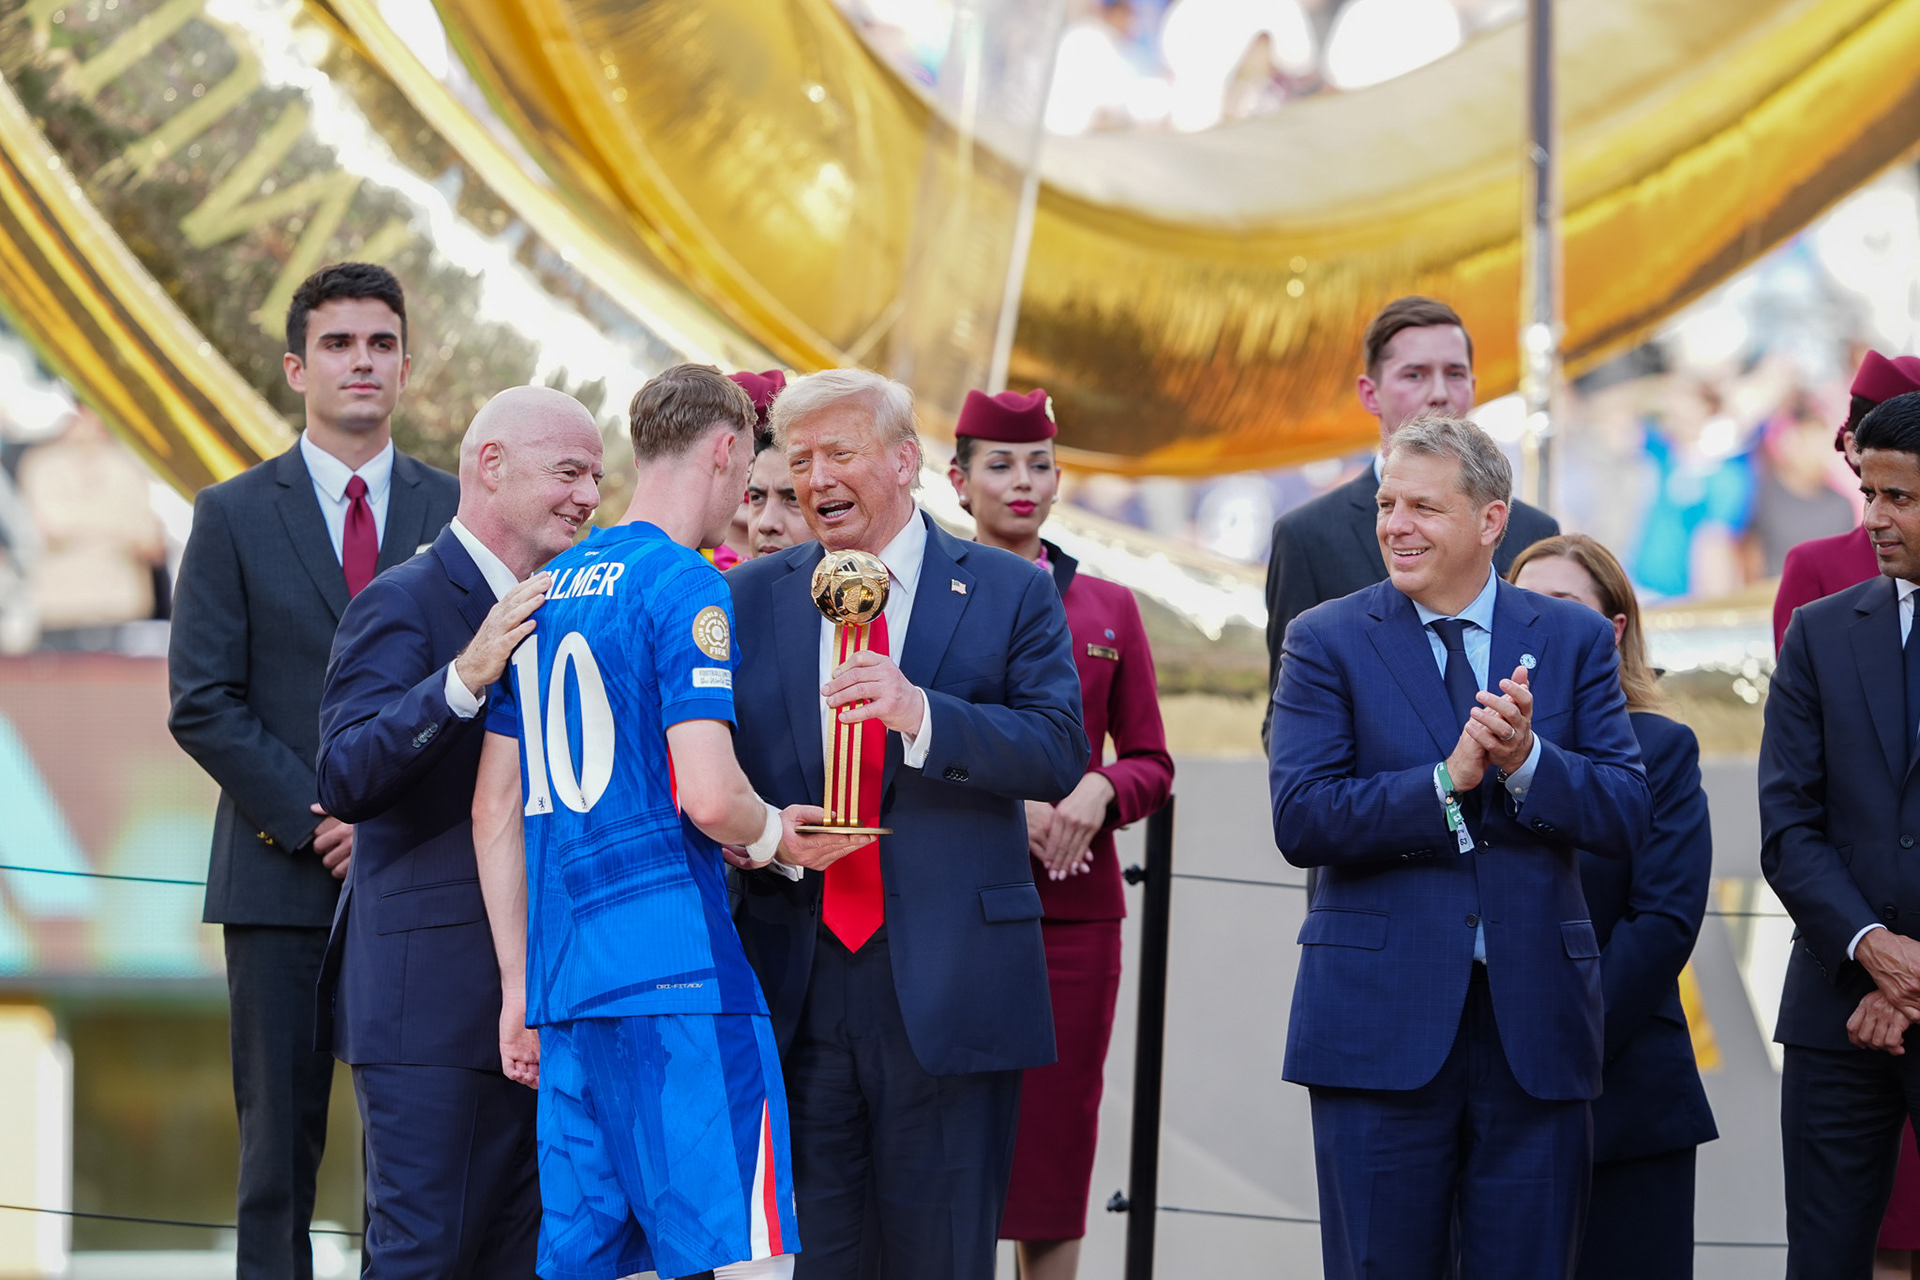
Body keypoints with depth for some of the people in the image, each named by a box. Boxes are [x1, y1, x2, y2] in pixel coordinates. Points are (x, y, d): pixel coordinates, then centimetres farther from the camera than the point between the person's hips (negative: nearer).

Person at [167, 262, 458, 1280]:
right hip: (282, 882, -1)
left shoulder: (459, 514, 9)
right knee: (278, 1149, 1)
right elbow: (202, 705, 0)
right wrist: (315, 818, -10)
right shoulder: (234, 516, 5)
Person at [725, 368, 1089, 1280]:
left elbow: (1061, 756, -8)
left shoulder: (1010, 596, 4)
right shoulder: (751, 599, 12)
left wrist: (921, 712, -23)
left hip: (946, 990, -2)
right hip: (796, 988, 2)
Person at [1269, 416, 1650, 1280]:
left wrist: (1526, 761, -16)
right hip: (1379, 1016, -2)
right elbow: (1301, 820, -9)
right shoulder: (1328, 642, 3)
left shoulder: (1574, 640, 9)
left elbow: (1627, 818, 1)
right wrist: (1448, 780, -18)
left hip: (1534, 1016, 2)